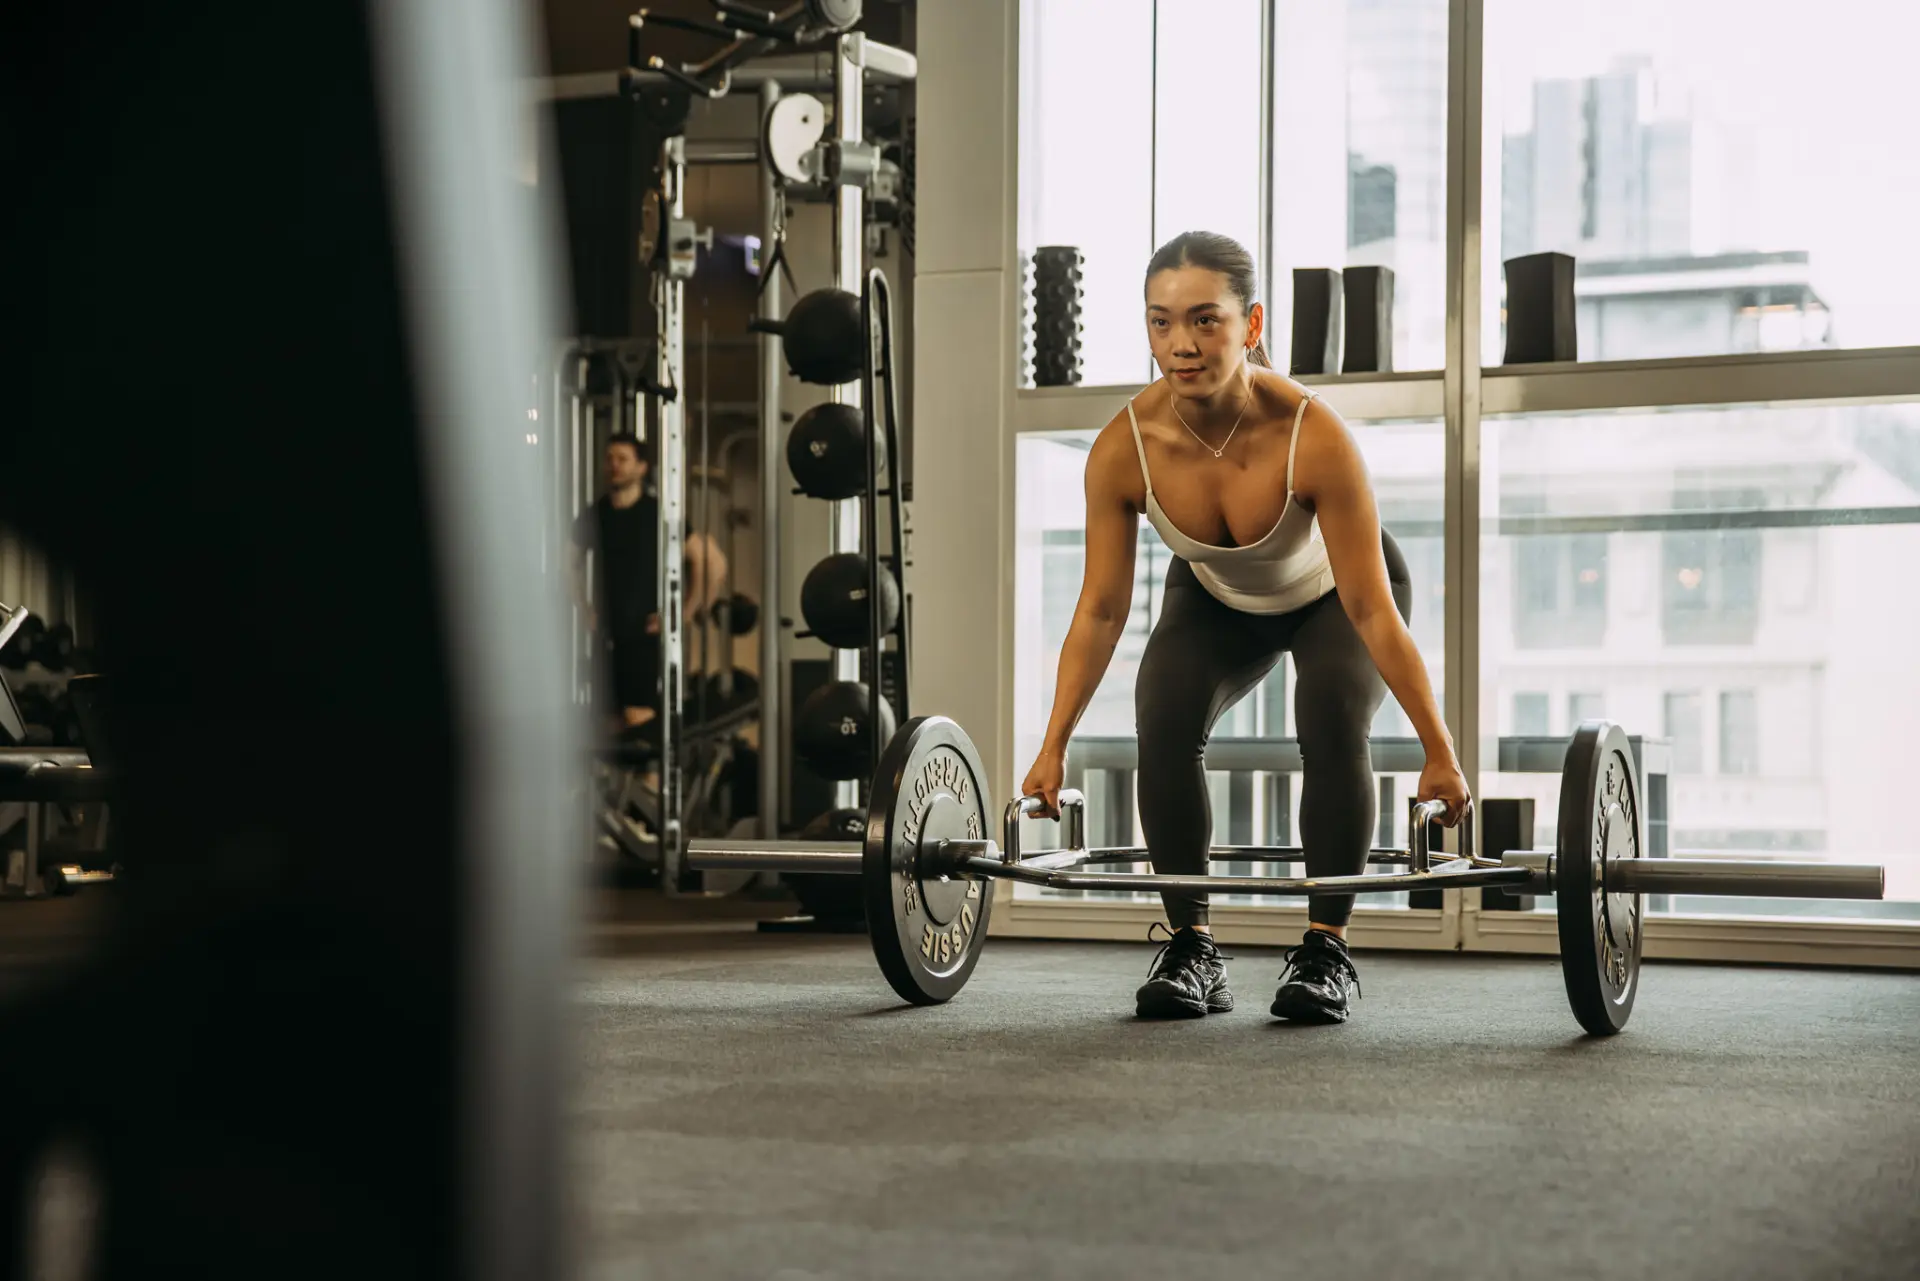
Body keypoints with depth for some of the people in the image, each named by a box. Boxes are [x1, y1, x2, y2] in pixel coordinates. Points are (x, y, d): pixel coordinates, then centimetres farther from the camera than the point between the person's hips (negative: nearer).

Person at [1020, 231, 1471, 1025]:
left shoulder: (1313, 438, -39)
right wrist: (1053, 749, -17)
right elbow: (1100, 610, -19)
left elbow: (1372, 610, -33)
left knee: (1331, 719, -29)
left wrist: (1439, 753, -30)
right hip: (1217, 600, 2)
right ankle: (1190, 950, -9)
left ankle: (1326, 950, -13)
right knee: (1164, 721, -24)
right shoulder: (1124, 449, -30)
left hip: (1331, 593, -2)